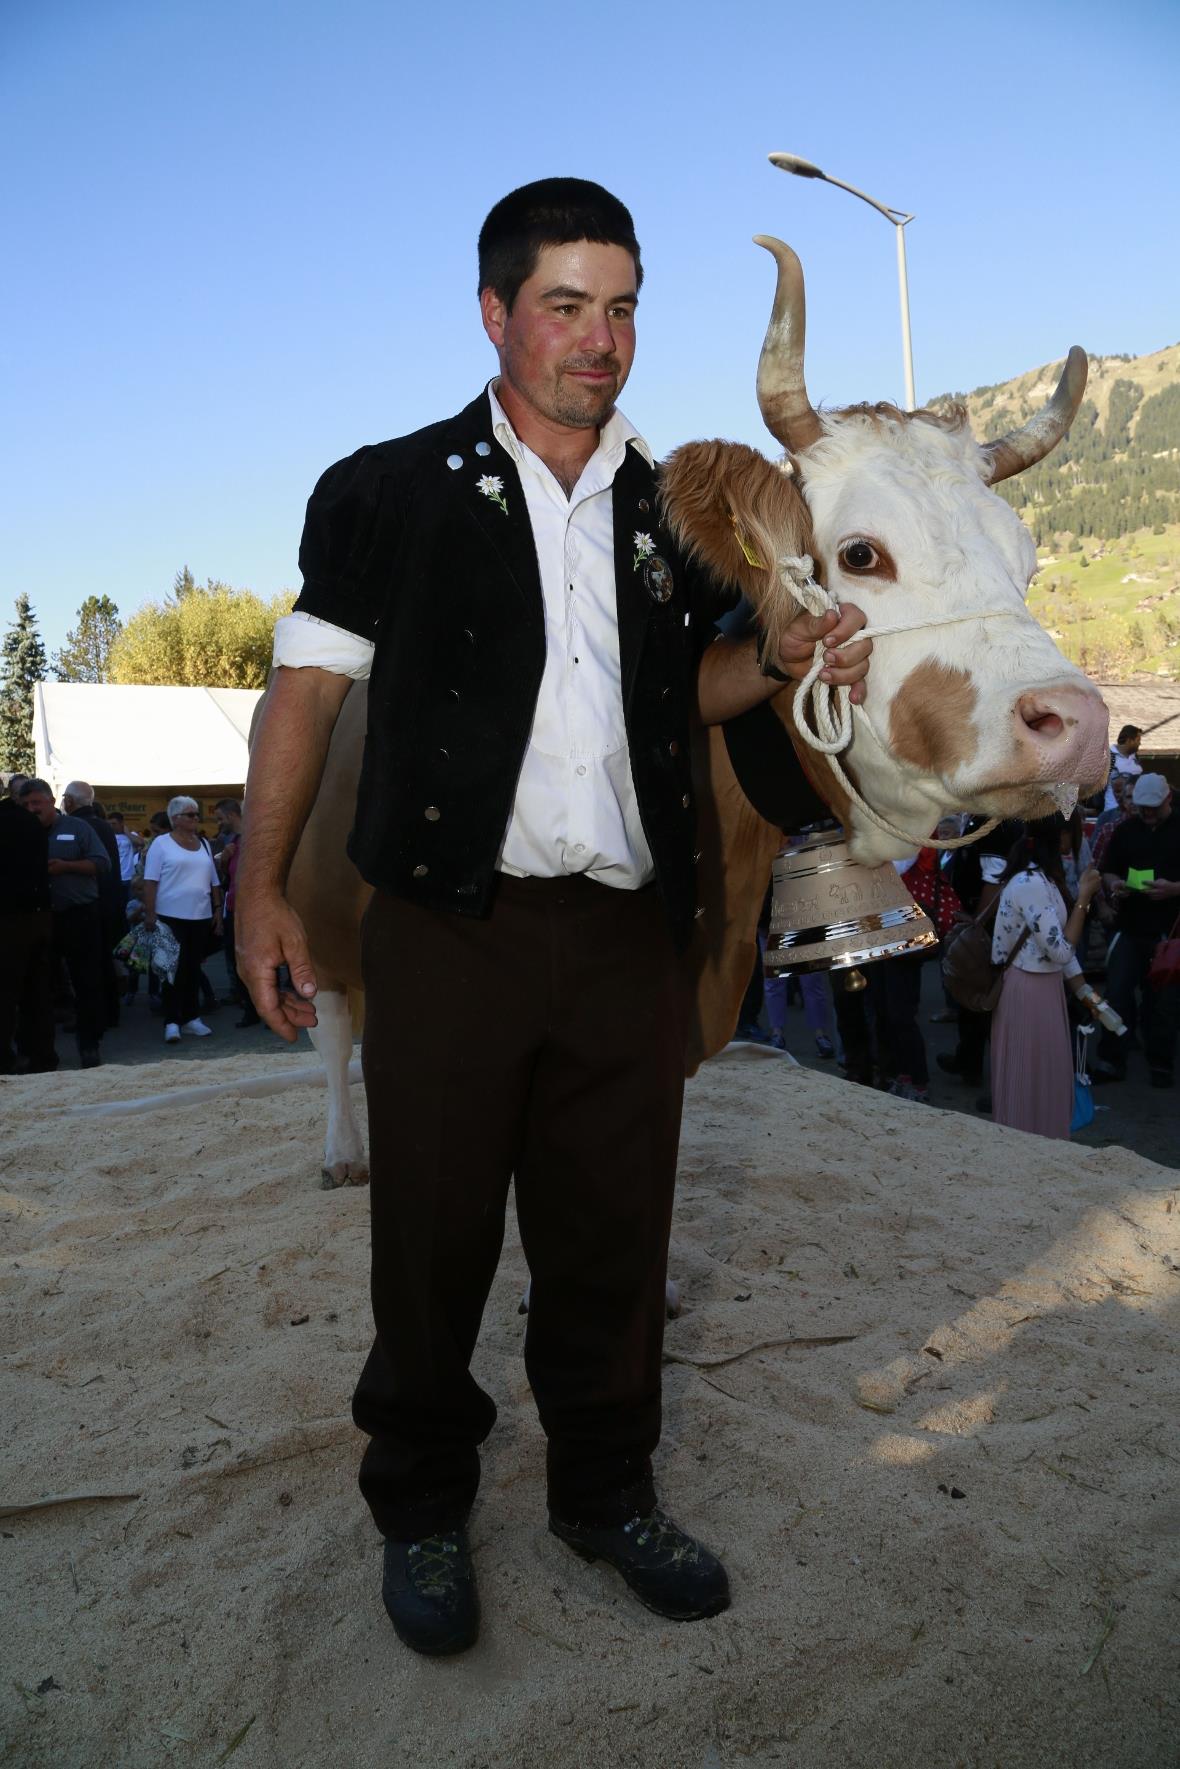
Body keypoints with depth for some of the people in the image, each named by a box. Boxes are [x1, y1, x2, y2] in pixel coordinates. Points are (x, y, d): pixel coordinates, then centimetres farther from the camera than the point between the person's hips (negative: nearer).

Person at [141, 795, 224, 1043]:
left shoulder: (203, 844, 14)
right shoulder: (161, 843, -2)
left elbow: (214, 882, 18)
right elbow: (150, 882, -7)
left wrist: (218, 910, 12)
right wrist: (149, 914, -14)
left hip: (201, 918, 5)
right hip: (171, 917, -5)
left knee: (193, 969, 9)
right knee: (174, 969, -4)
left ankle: (190, 1017, 15)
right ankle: (171, 1022, -3)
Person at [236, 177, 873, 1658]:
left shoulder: (666, 509, 15)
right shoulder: (393, 490, 5)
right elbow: (308, 684, 3)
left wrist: (783, 662, 0)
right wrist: (261, 885, -5)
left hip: (627, 935, 3)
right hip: (450, 924, -3)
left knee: (613, 1229, 10)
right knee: (435, 1227, 5)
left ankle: (606, 1493, 30)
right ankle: (422, 1511, 27)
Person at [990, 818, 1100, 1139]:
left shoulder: (1040, 878, 8)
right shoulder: (1031, 884, -23)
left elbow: (1057, 943, 11)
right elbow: (1060, 951, -23)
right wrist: (1084, 897, -19)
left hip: (1043, 986, 10)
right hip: (1031, 990, -10)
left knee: (1045, 1072, 18)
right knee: (1033, 1076, 3)